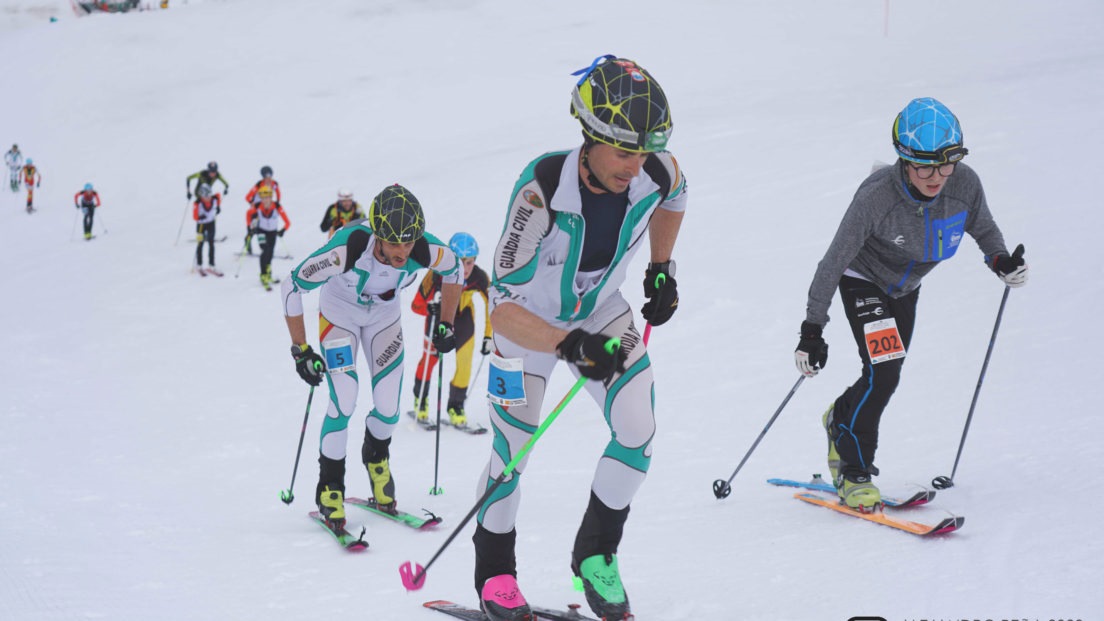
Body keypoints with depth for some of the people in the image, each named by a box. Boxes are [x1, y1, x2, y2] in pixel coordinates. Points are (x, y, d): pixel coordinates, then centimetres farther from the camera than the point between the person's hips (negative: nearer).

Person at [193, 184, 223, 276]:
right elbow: (195, 217, -26)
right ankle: (199, 266, 22)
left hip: (211, 223, 3)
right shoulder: (197, 203, -30)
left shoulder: (215, 198, -20)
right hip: (201, 224, -3)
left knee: (211, 244, 8)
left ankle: (212, 266, 15)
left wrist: (218, 207, 3)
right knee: (200, 244, 7)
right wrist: (201, 217, -42)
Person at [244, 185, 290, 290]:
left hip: (273, 232, 1)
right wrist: (249, 226, -6)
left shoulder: (277, 207, -28)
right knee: (265, 251, -19)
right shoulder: (257, 207, -23)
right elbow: (249, 213, 0)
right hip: (261, 231, -1)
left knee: (270, 254, 11)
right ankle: (264, 277, -15)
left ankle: (268, 273, 35)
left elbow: (287, 222, -26)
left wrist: (283, 230, -39)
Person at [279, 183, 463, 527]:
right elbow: (292, 286, -27)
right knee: (344, 402, -15)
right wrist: (301, 350, -25)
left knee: (389, 408, -3)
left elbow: (454, 269, -5)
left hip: (385, 315, 3)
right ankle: (330, 488, 5)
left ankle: (376, 456, 31)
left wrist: (446, 325, -1)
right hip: (339, 314, -3)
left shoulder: (426, 251, -32)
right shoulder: (347, 248, -40)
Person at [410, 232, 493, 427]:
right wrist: (431, 306, -48)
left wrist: (489, 336, -13)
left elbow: (491, 306, -15)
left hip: (463, 315, 1)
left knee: (465, 359, -10)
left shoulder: (480, 278, -31)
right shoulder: (436, 275, -36)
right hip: (438, 314, -1)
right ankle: (420, 400, 26)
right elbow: (416, 305, -27)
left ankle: (456, 406, 9)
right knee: (430, 356, 0)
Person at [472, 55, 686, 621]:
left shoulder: (656, 173, -25)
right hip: (527, 321, -3)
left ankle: (595, 554, 12)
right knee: (513, 451, 2)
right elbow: (502, 310, -39)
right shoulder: (541, 190, -39)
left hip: (601, 310, 4)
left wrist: (661, 269, 4)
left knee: (639, 434, -12)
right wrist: (570, 345, -52)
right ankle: (494, 573, 28)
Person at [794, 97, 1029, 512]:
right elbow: (833, 262, -27)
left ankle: (840, 419, 47)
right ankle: (854, 476, -4)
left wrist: (1001, 260, -24)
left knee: (885, 377, 15)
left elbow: (984, 229, -3)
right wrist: (812, 330, -27)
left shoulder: (965, 184, -26)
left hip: (906, 285, 5)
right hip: (863, 280, -5)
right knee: (883, 373, -20)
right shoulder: (877, 196, -36)